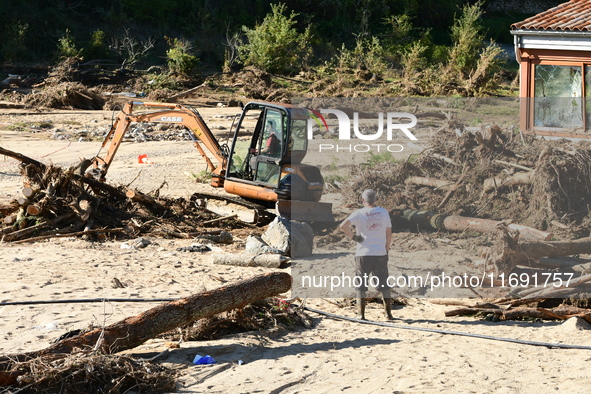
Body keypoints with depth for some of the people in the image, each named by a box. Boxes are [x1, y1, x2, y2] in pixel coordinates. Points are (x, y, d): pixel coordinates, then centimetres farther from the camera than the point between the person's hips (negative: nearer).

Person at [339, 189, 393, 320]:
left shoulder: (359, 213, -6)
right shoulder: (384, 212, 4)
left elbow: (343, 225, -20)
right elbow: (389, 234, 8)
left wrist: (353, 236, -7)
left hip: (363, 254, -2)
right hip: (381, 254, 3)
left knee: (361, 285, 5)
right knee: (384, 284, 12)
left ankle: (361, 314, 1)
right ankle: (388, 313, 12)